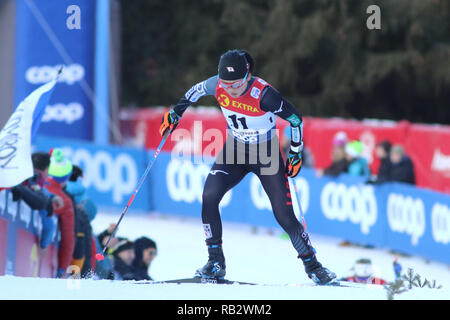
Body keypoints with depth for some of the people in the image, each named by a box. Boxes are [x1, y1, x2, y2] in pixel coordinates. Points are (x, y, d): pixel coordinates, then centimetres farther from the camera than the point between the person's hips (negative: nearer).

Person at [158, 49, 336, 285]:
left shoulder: (263, 95, -29)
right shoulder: (217, 86, -17)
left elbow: (295, 118, -16)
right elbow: (197, 90, 8)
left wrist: (296, 154, -12)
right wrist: (176, 111, 9)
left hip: (266, 154, -4)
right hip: (235, 150, 4)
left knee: (284, 216, -6)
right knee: (209, 198, -17)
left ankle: (312, 265, 14)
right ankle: (216, 263, -7)